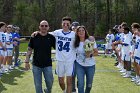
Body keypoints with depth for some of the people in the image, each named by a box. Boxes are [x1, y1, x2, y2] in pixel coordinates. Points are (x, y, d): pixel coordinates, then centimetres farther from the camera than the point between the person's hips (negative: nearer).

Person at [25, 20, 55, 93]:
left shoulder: (51, 37, -3)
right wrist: (27, 61, -1)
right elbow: (29, 50, 3)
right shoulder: (34, 37, -3)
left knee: (50, 83, 8)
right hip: (36, 65, 0)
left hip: (48, 65, 0)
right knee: (38, 85, 8)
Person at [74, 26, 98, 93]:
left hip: (90, 65, 0)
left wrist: (91, 54, -21)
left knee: (89, 84, 11)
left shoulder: (91, 41, -7)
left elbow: (96, 52, -4)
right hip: (79, 65, 0)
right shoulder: (76, 43, -3)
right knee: (80, 84, -7)